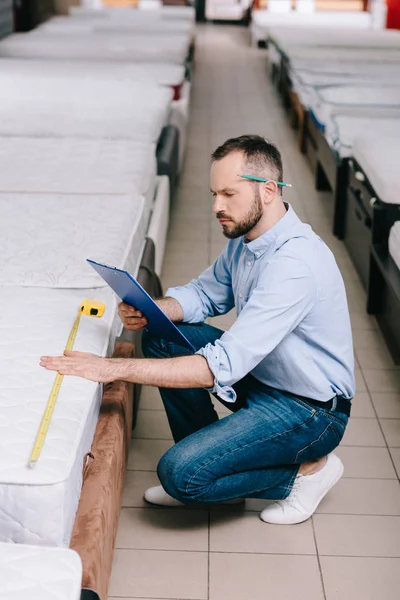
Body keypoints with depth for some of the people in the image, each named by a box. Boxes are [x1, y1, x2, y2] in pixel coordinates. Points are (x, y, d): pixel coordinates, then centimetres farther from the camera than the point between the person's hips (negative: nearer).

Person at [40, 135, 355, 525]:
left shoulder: (294, 262, -31)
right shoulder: (245, 237, -1)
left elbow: (222, 367, -36)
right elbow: (206, 293, 14)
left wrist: (114, 369, -35)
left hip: (310, 410, -9)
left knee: (180, 472, -20)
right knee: (161, 338, 0)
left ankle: (308, 467, 2)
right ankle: (207, 459, 10)